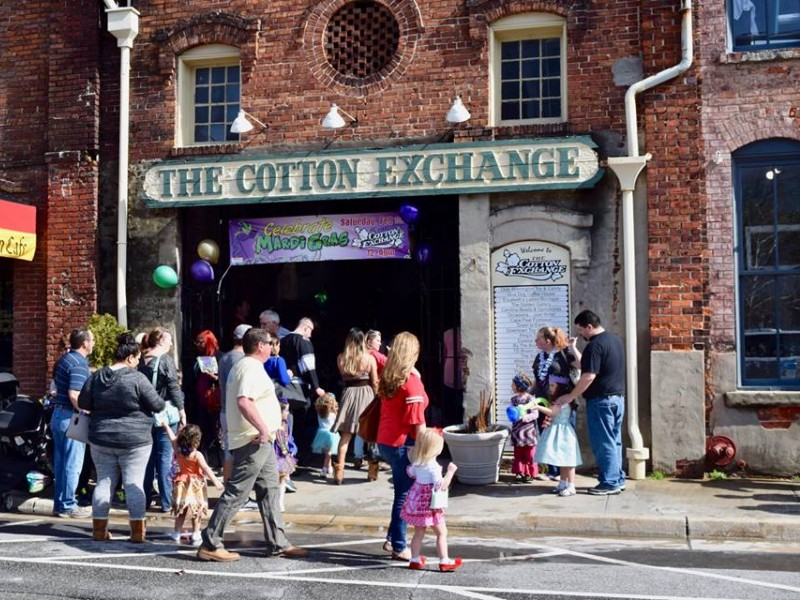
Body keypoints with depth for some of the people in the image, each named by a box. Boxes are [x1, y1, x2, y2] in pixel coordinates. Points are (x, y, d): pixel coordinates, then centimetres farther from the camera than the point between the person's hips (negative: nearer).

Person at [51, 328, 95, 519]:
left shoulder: (64, 359, 13)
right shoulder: (79, 363, -17)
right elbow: (74, 395, -25)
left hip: (58, 414, 10)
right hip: (71, 417, -10)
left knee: (60, 463, 14)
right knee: (72, 464, -2)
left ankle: (59, 503, 20)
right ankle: (68, 505, 4)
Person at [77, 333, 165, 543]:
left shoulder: (96, 377, 1)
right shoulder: (137, 378, -13)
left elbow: (83, 403, 9)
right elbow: (158, 405, -10)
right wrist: (163, 404, 11)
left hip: (101, 440, 4)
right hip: (134, 441, -4)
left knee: (104, 481, 12)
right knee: (134, 484, 1)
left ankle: (99, 529, 16)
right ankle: (137, 531, 3)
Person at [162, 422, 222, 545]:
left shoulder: (178, 450, -4)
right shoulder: (197, 455, -17)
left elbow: (172, 437, 9)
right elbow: (206, 469, -24)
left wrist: (166, 425, 23)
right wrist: (215, 481, -26)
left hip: (181, 485, 4)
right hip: (195, 487, -4)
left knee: (181, 511, 16)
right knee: (196, 511, 6)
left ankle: (176, 534, 20)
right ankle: (195, 535, 6)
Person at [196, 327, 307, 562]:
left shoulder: (243, 365, 17)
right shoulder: (252, 367, -15)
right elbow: (244, 402, -29)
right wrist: (263, 428, -26)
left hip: (261, 442, 11)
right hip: (254, 441, -11)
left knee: (269, 490, 12)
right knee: (236, 493, -6)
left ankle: (278, 543, 17)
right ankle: (210, 544, 0)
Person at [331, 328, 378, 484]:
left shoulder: (341, 358, 0)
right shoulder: (370, 358, -6)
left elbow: (343, 377, 11)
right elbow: (375, 383, -2)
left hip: (348, 394, 1)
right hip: (366, 394, -1)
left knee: (345, 435, 6)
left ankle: (339, 472, 2)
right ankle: (372, 472, 16)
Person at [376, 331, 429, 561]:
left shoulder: (387, 377, 6)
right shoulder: (411, 381, -17)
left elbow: (390, 409, 9)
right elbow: (417, 422, -17)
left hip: (385, 441, 7)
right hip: (403, 443, -7)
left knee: (402, 492, 19)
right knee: (404, 495, 2)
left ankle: (392, 538, 24)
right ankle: (399, 548, 9)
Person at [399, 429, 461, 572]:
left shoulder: (417, 462, 1)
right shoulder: (433, 466, -23)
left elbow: (411, 473, 20)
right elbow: (441, 485, -28)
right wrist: (450, 471, -22)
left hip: (416, 502, 8)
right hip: (429, 505, -8)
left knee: (419, 533, 17)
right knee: (442, 532, 6)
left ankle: (415, 559, 23)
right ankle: (444, 561, 9)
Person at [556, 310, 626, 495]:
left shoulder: (594, 345, -18)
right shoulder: (615, 339, 12)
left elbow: (589, 376, -23)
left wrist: (570, 396, -17)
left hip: (601, 400, -9)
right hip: (618, 397, 9)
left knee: (603, 442, -2)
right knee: (614, 440, 15)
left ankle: (609, 483, 2)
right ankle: (618, 479, 20)